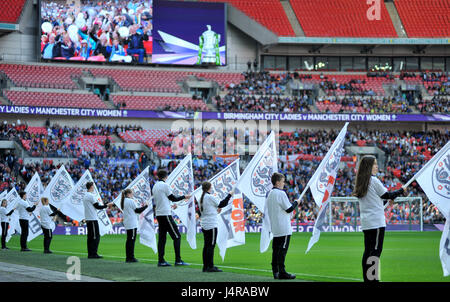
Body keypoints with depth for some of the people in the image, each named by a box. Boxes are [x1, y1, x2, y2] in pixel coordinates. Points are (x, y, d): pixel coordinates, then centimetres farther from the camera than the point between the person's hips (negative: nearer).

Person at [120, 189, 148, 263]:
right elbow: (137, 210, -7)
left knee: (129, 240, 11)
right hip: (132, 224, -8)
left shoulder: (123, 201, 14)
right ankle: (131, 257, -7)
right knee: (132, 240, -6)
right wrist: (145, 206, 3)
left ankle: (128, 257, 11)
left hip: (127, 223, 8)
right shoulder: (131, 201, -11)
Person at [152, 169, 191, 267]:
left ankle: (161, 260, 4)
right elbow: (173, 198, -4)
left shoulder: (154, 187, 13)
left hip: (158, 214, 8)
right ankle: (178, 260, -8)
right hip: (166, 214, -8)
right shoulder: (165, 185, -10)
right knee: (177, 236, -4)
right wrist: (184, 197, 9)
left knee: (162, 237, 8)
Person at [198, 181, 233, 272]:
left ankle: (205, 266, 12)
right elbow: (222, 204, -6)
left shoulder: (201, 198, 11)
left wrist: (215, 210, 18)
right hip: (211, 225, -8)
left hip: (204, 225, 8)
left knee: (206, 245, 10)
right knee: (211, 245, -6)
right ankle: (210, 267, -7)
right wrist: (229, 195, 4)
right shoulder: (210, 197, -12)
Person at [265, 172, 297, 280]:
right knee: (282, 249, -7)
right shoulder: (281, 193, -14)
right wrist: (296, 203, 3)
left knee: (276, 249, 10)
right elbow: (289, 209, -14)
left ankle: (275, 271, 12)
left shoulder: (269, 194, 12)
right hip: (284, 228, -9)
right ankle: (282, 272, -8)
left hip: (275, 228, 9)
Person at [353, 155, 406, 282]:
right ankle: (373, 278, -12)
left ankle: (367, 278, 12)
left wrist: (386, 200, 28)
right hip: (376, 221, -8)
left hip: (366, 222, 8)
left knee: (368, 251, 11)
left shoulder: (361, 182, 12)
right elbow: (387, 195, -3)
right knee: (375, 250, -8)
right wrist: (401, 190, 12)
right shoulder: (374, 180, -11)